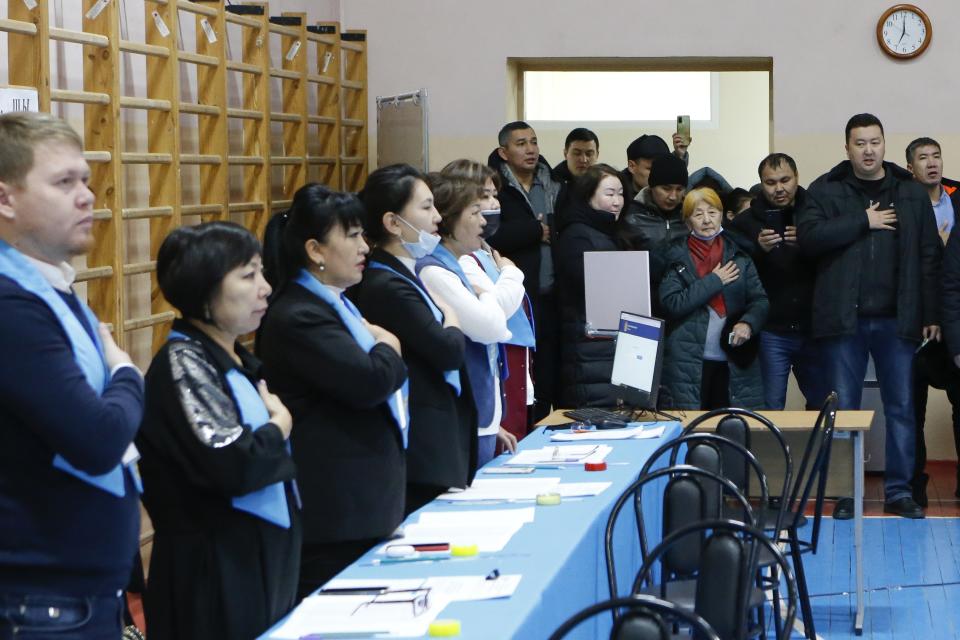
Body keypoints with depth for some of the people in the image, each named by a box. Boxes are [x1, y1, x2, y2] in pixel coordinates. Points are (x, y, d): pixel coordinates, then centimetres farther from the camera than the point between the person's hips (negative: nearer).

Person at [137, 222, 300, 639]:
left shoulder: (237, 361, 12)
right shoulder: (183, 363, -16)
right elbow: (233, 464, -27)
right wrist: (279, 428, -9)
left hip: (265, 558, 9)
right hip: (217, 573, -9)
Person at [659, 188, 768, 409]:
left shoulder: (738, 256, 9)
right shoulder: (677, 258, 3)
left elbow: (760, 300, 3)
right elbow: (671, 304, -9)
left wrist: (748, 323, -17)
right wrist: (714, 281, -8)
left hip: (734, 364, 2)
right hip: (689, 364, -2)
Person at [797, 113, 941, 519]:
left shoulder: (912, 194, 8)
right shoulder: (825, 191, 4)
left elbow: (929, 257, 7)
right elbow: (808, 237, -12)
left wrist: (931, 314, 2)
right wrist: (863, 221, -12)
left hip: (897, 319, 1)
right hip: (844, 319, -1)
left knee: (902, 407, 4)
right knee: (843, 409, 4)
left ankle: (899, 491, 12)